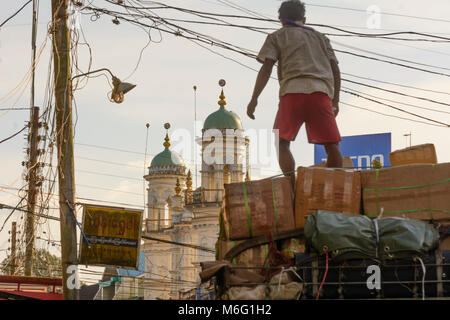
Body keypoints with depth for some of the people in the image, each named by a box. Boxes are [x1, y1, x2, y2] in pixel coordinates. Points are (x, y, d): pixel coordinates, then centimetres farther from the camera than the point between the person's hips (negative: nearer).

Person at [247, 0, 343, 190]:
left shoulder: (277, 37, 19)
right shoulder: (320, 37, 29)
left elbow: (266, 68, 5)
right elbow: (335, 69, 20)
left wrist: (254, 99, 1)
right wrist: (336, 101, 24)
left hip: (292, 93, -2)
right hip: (321, 93, 2)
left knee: (281, 143, 3)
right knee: (332, 145, 6)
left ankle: (294, 190, -16)